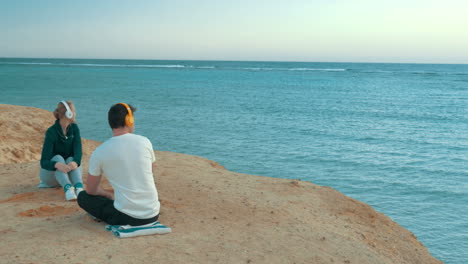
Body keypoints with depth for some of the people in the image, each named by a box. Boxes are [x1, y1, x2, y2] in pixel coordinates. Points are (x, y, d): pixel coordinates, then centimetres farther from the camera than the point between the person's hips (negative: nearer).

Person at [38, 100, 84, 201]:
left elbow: (78, 150, -19)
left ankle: (79, 187, -53)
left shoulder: (74, 128, -6)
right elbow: (44, 162, -25)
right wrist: (57, 165, -48)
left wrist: (75, 162, -43)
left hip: (69, 173, 3)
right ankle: (68, 188, -54)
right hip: (50, 171, -3)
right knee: (58, 158, -31)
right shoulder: (51, 132, -20)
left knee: (71, 159, -28)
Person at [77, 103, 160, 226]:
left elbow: (90, 190, 6)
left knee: (82, 196, 15)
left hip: (126, 218, -2)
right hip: (153, 215, 3)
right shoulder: (145, 142, -1)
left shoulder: (99, 152, -7)